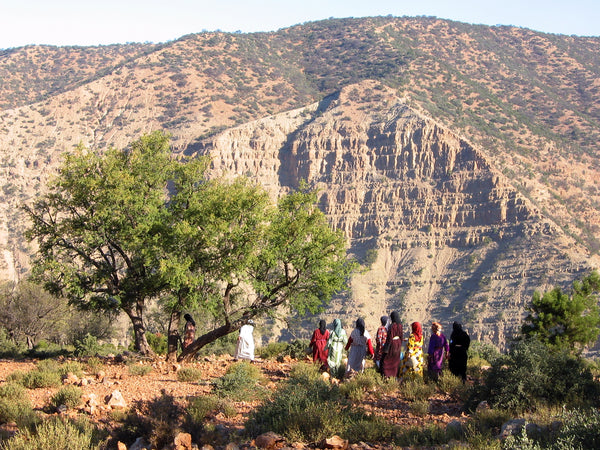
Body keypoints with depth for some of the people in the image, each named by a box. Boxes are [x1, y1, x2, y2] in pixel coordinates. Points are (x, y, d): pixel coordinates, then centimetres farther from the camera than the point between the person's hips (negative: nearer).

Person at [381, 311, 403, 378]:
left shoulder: (392, 326, -22)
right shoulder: (400, 325, 0)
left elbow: (390, 337, -21)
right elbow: (401, 336, 7)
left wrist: (387, 347, -15)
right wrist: (400, 345, 19)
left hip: (392, 343, -7)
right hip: (398, 343, 7)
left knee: (387, 359, 3)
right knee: (396, 359, 17)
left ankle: (387, 375, 2)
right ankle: (396, 373, 22)